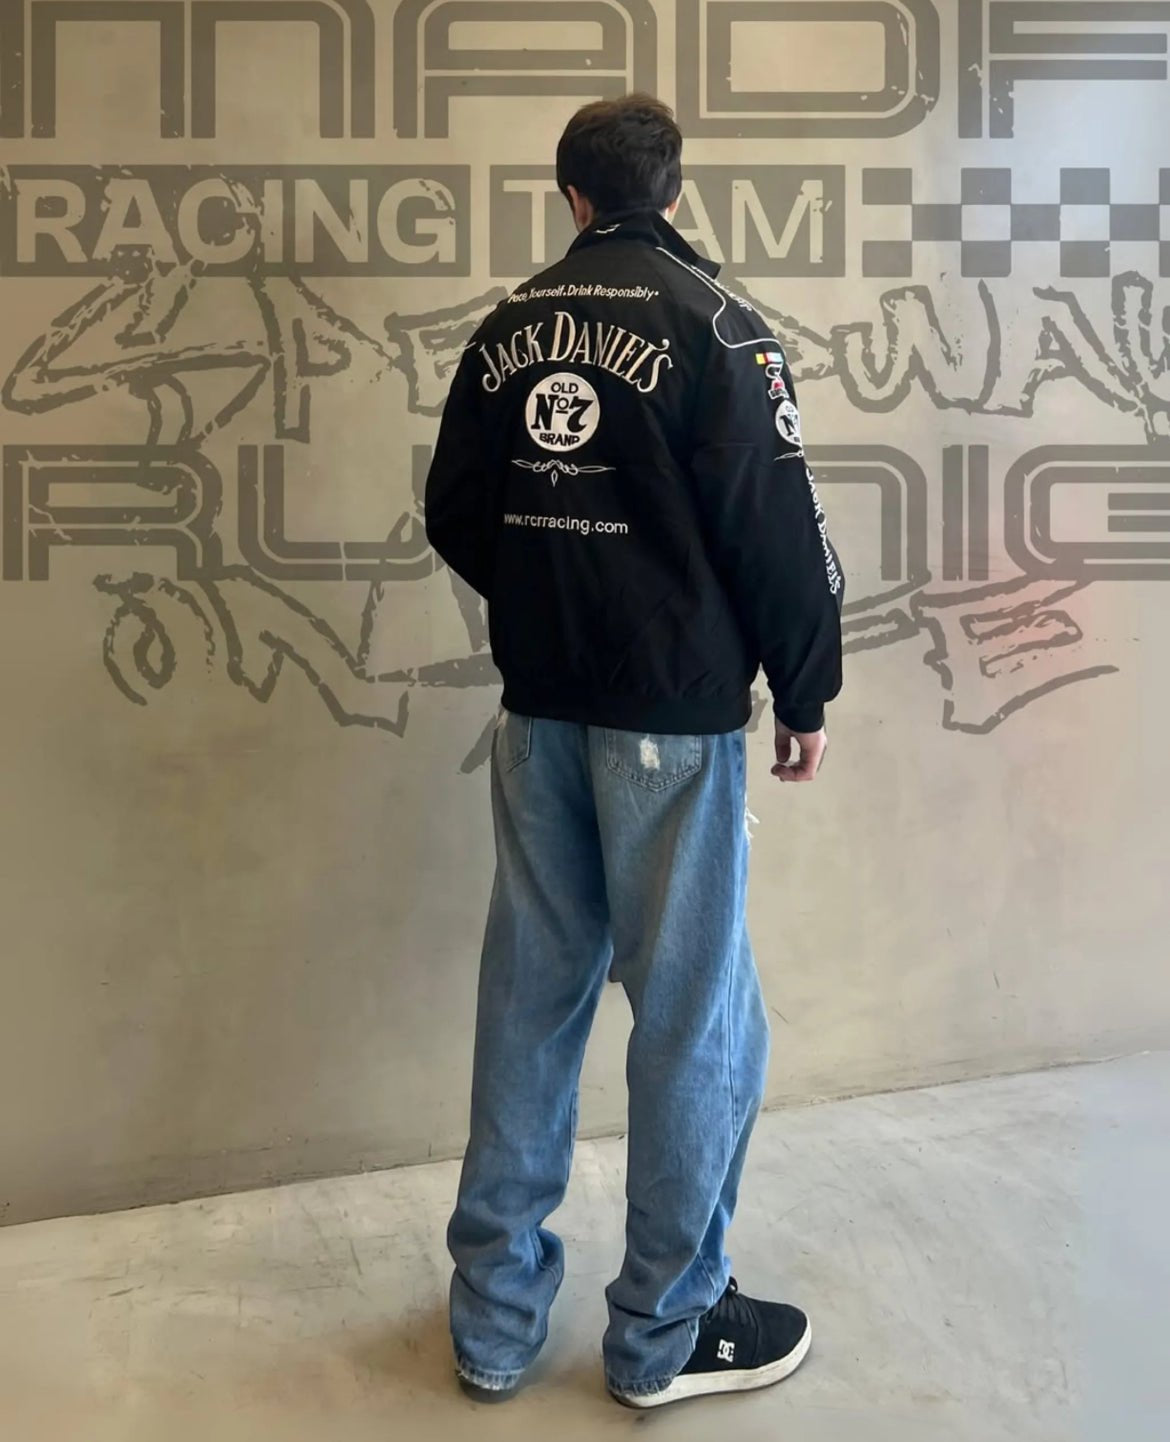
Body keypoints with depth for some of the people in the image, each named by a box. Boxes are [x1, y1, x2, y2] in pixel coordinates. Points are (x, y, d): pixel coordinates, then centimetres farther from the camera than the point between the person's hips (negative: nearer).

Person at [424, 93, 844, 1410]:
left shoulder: (507, 331, 6)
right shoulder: (712, 324, -9)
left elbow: (454, 517, 11)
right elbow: (777, 529, -12)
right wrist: (805, 691, 0)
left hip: (538, 709, 6)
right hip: (674, 713, -5)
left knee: (529, 994, 13)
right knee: (694, 1016, 6)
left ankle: (493, 1318, 24)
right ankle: (665, 1333, 18)